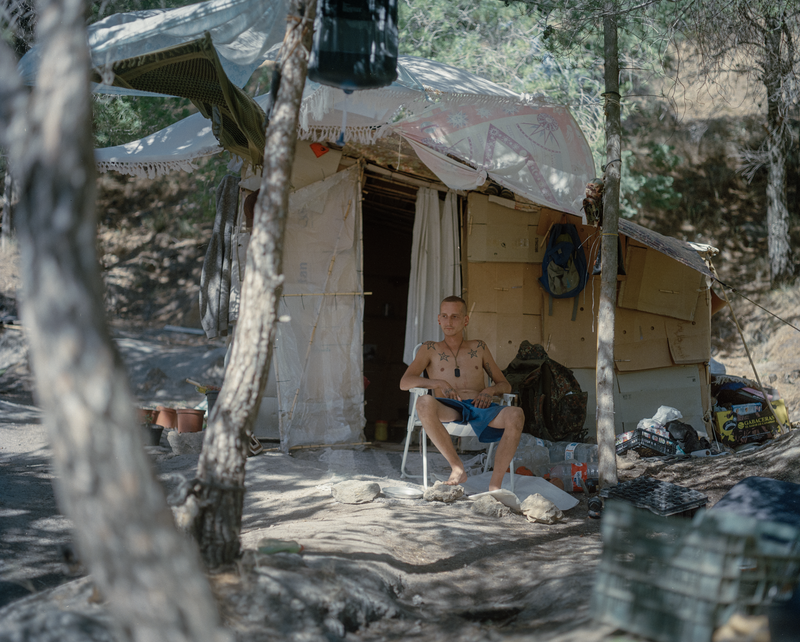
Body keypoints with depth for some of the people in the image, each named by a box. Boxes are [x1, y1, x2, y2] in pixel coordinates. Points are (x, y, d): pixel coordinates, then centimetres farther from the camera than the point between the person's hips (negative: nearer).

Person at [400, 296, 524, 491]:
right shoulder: (430, 349, 20)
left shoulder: (478, 348, 25)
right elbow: (405, 382, 6)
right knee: (424, 403, -38)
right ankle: (457, 467, -27)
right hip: (451, 409, -1)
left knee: (516, 415, -33)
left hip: (480, 408, 1)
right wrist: (439, 383, -9)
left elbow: (505, 385, 24)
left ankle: (495, 484, -29)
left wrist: (490, 390, -1)